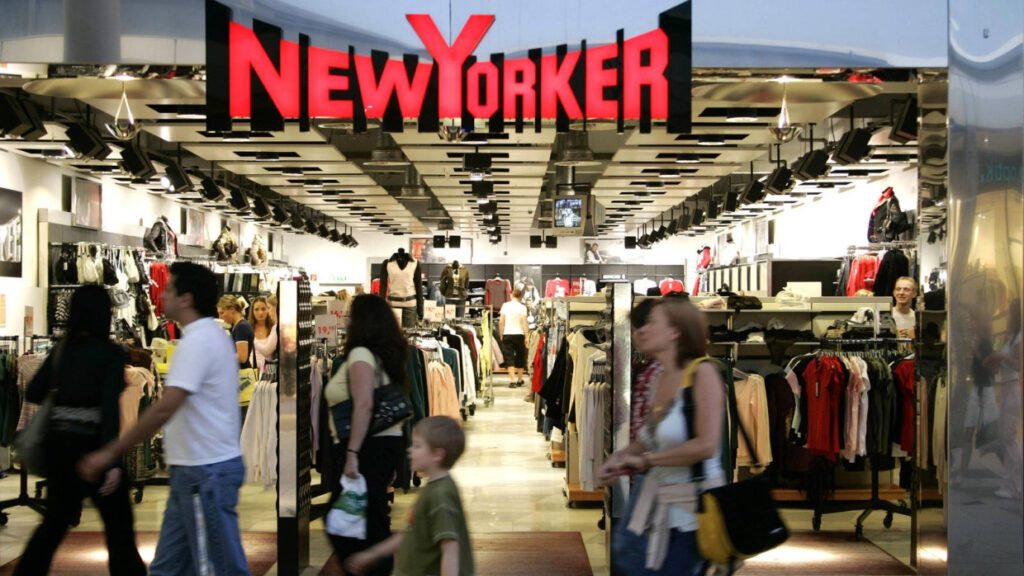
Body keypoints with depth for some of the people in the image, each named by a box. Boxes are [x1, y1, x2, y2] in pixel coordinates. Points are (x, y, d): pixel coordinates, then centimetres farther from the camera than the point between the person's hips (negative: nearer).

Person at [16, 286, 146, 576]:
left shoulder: (61, 349, 5)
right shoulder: (111, 353, -11)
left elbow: (32, 393, 8)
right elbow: (110, 408, -19)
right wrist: (113, 461, -22)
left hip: (58, 441, 6)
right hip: (91, 443, -6)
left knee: (55, 519, 18)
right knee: (118, 523, 6)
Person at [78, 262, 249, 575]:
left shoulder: (197, 340, -18)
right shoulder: (209, 335, 14)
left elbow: (164, 409, -25)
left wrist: (109, 453, -20)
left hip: (205, 471, -10)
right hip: (197, 468, 10)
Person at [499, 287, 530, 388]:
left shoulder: (505, 305, 1)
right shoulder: (522, 307, -4)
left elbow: (501, 322, 1)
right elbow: (525, 323, -8)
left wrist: (501, 335, 10)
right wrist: (527, 337, -4)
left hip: (507, 334, 1)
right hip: (519, 335, -1)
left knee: (510, 358, -1)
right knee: (520, 357, 14)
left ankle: (512, 381, -13)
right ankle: (519, 380, 24)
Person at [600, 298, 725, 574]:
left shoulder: (702, 372, -13)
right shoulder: (659, 380, 7)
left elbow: (706, 445, -23)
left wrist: (645, 460, -13)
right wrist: (621, 457, 3)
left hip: (693, 506, -7)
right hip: (656, 503, 7)